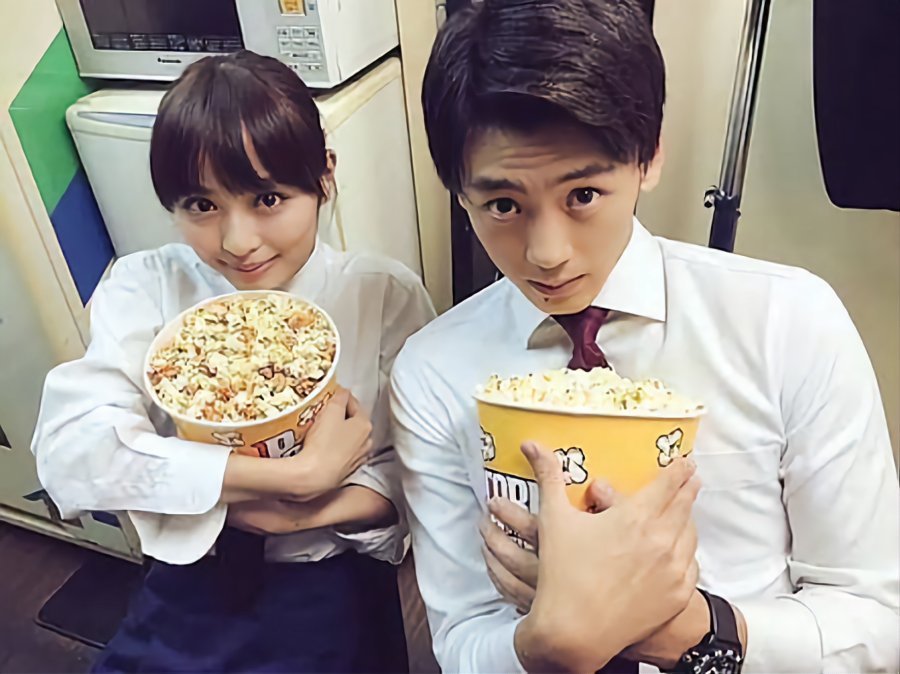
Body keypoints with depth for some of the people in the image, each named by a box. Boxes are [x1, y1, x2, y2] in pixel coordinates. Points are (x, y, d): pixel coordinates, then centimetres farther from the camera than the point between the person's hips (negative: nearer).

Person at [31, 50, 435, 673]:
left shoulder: (386, 296, -9)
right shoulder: (143, 290, -6)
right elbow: (68, 451, -20)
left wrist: (309, 512, -24)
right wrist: (295, 475, -24)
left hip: (333, 583, 0)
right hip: (191, 582, 1)